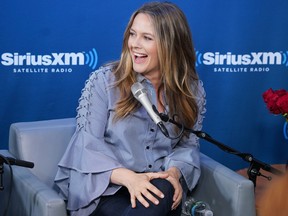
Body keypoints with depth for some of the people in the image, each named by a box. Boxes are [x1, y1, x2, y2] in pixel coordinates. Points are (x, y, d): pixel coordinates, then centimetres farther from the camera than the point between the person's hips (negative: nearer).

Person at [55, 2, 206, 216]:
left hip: (159, 186, 3)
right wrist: (128, 177, -27)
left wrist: (174, 171, -15)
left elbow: (188, 144, 8)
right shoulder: (103, 80, -6)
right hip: (105, 188, -3)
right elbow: (87, 144, -11)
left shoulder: (192, 89, 4)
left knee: (163, 192, -33)